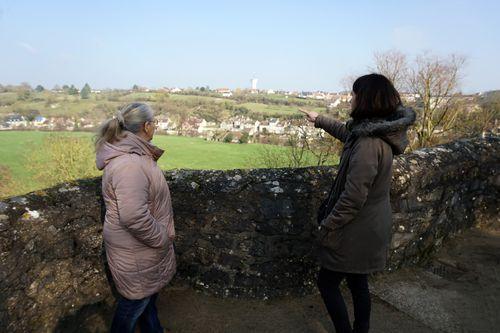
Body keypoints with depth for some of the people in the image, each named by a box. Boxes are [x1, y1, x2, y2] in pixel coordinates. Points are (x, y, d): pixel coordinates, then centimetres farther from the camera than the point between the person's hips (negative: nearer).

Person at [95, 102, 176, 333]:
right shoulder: (129, 163, -31)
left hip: (145, 243, 10)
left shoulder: (135, 154, 3)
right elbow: (134, 217, -37)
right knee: (137, 299, 14)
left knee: (149, 291, 28)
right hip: (135, 252, -10)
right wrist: (162, 239, -23)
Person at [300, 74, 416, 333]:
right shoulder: (377, 132, 2)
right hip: (370, 227, 9)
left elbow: (353, 198, -28)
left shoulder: (368, 144, -28)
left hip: (357, 231, -9)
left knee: (327, 283, 10)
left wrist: (327, 227, -15)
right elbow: (346, 132, 24)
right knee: (358, 284, 22)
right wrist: (319, 120, 35)